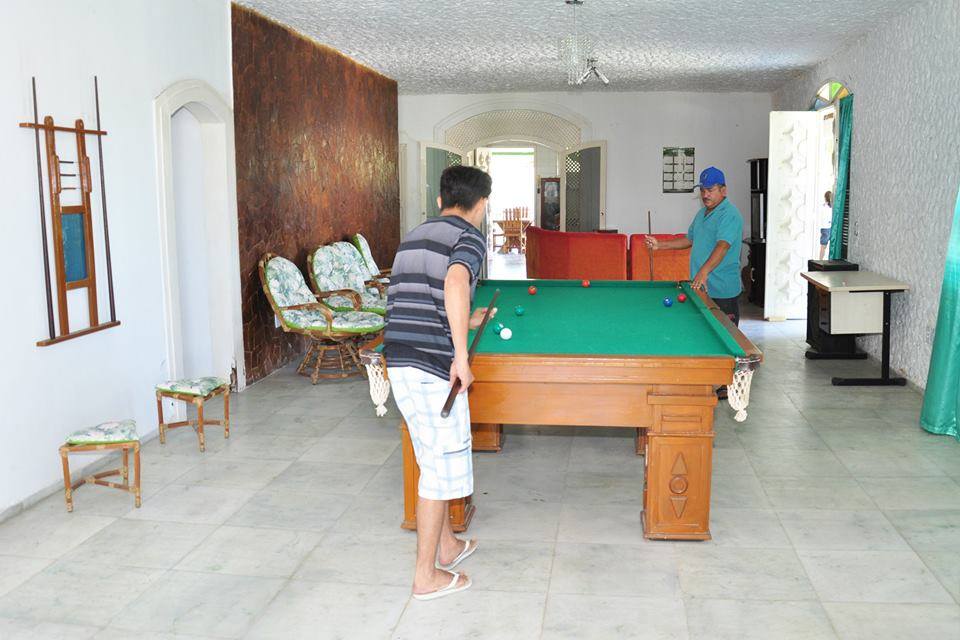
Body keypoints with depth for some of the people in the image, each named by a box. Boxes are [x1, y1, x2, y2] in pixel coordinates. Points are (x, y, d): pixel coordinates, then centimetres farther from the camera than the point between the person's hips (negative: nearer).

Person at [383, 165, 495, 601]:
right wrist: (461, 356, -24)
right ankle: (427, 576, 13)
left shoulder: (413, 237, 20)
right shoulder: (470, 237, -5)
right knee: (441, 467, 4)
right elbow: (455, 283, -27)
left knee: (435, 460, 22)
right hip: (433, 367, -8)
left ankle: (447, 545, 37)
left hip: (398, 363, 8)